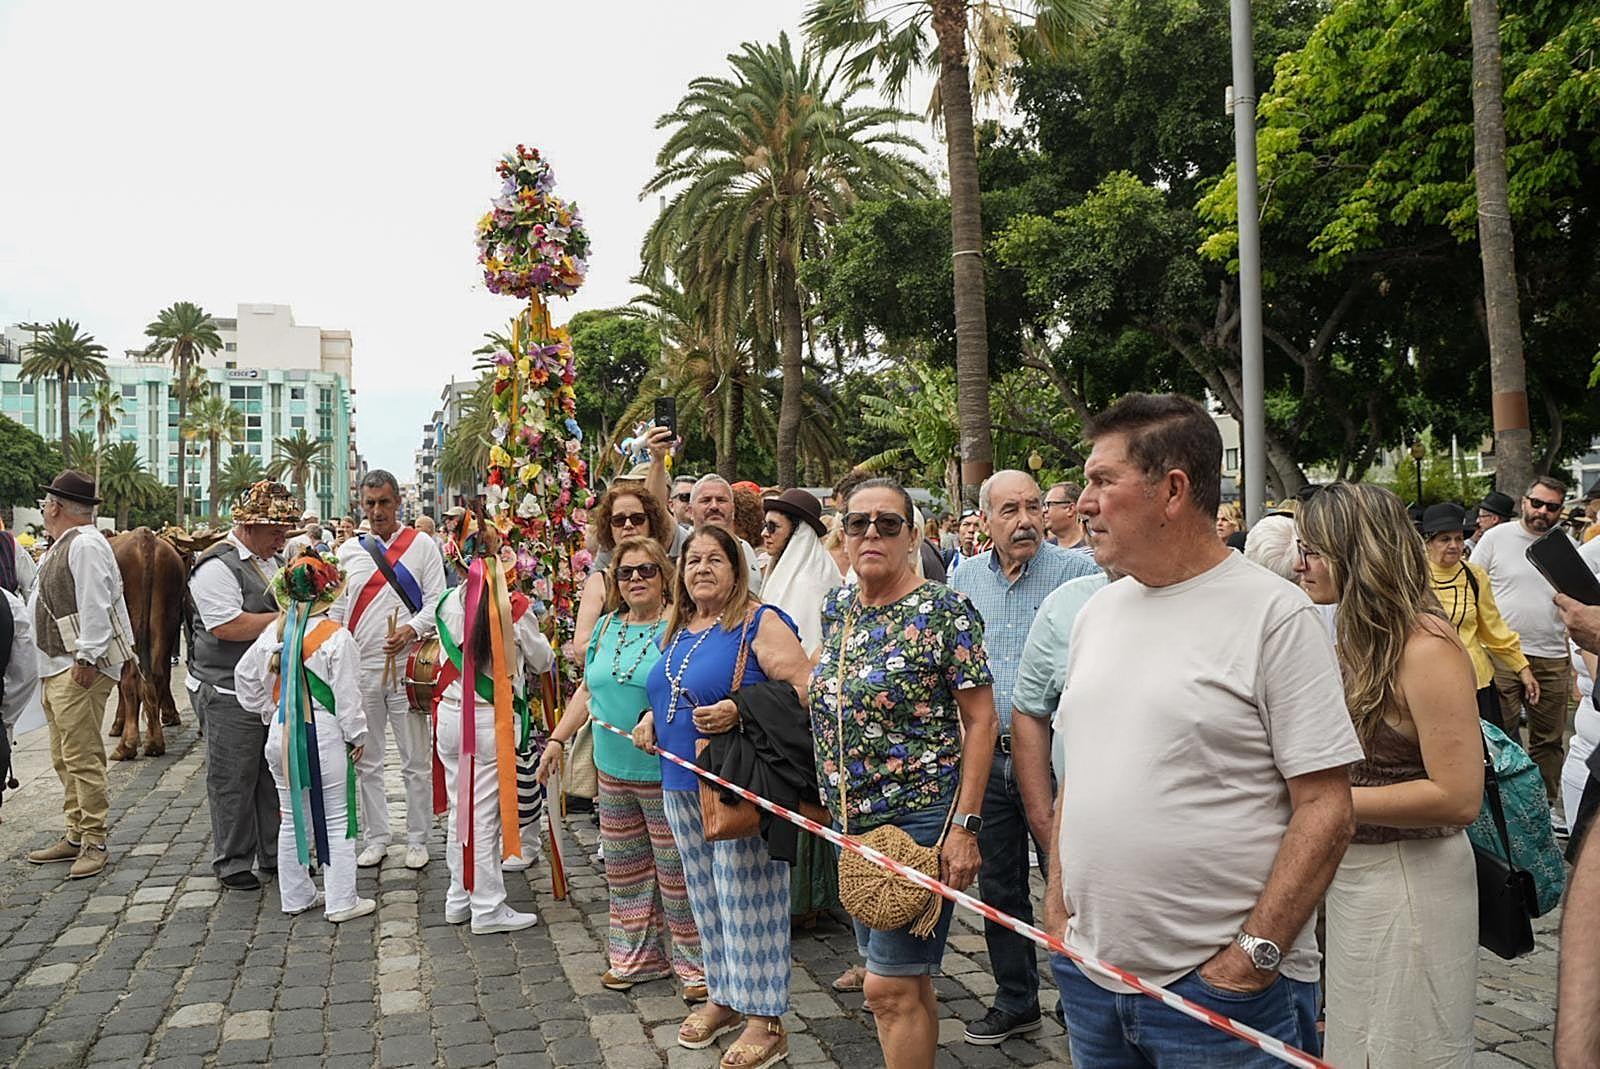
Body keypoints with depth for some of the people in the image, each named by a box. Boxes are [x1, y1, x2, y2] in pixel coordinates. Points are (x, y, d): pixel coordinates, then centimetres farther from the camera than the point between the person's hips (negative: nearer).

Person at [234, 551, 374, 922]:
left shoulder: (272, 632, 1)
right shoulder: (336, 637, -14)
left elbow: (244, 677, 11)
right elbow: (347, 695, -12)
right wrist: (357, 735, -2)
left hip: (281, 736, 5)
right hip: (324, 736, -5)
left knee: (292, 819, 17)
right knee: (336, 819, 5)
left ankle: (295, 896, 27)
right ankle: (341, 902, 9)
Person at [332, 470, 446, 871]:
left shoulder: (422, 545, 2)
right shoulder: (349, 551, 11)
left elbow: (437, 601, -3)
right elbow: (337, 608, 13)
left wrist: (411, 630, -19)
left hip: (406, 666, -3)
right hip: (359, 668, 3)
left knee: (416, 762, 3)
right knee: (367, 760, 11)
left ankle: (417, 840, 15)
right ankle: (375, 837, 23)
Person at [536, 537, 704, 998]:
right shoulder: (607, 626, 11)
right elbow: (588, 689, 19)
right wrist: (557, 739, 16)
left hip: (666, 774, -6)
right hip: (614, 771, 7)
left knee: (678, 872, 1)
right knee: (624, 869, 16)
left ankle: (695, 964, 17)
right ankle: (637, 956, 31)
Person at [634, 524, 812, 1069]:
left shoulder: (759, 622, -11)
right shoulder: (677, 631, 12)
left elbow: (805, 689, -20)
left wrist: (741, 711, -30)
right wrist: (652, 719, 8)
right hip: (682, 784, 8)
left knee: (748, 897, -1)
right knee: (706, 896, 17)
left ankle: (765, 1020, 12)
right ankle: (723, 997, 34)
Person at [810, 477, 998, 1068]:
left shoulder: (943, 610, -12)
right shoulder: (837, 605, 6)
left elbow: (981, 719, -12)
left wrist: (965, 826, -17)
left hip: (919, 818, -6)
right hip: (852, 819, 6)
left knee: (891, 984, -4)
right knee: (906, 979, 18)